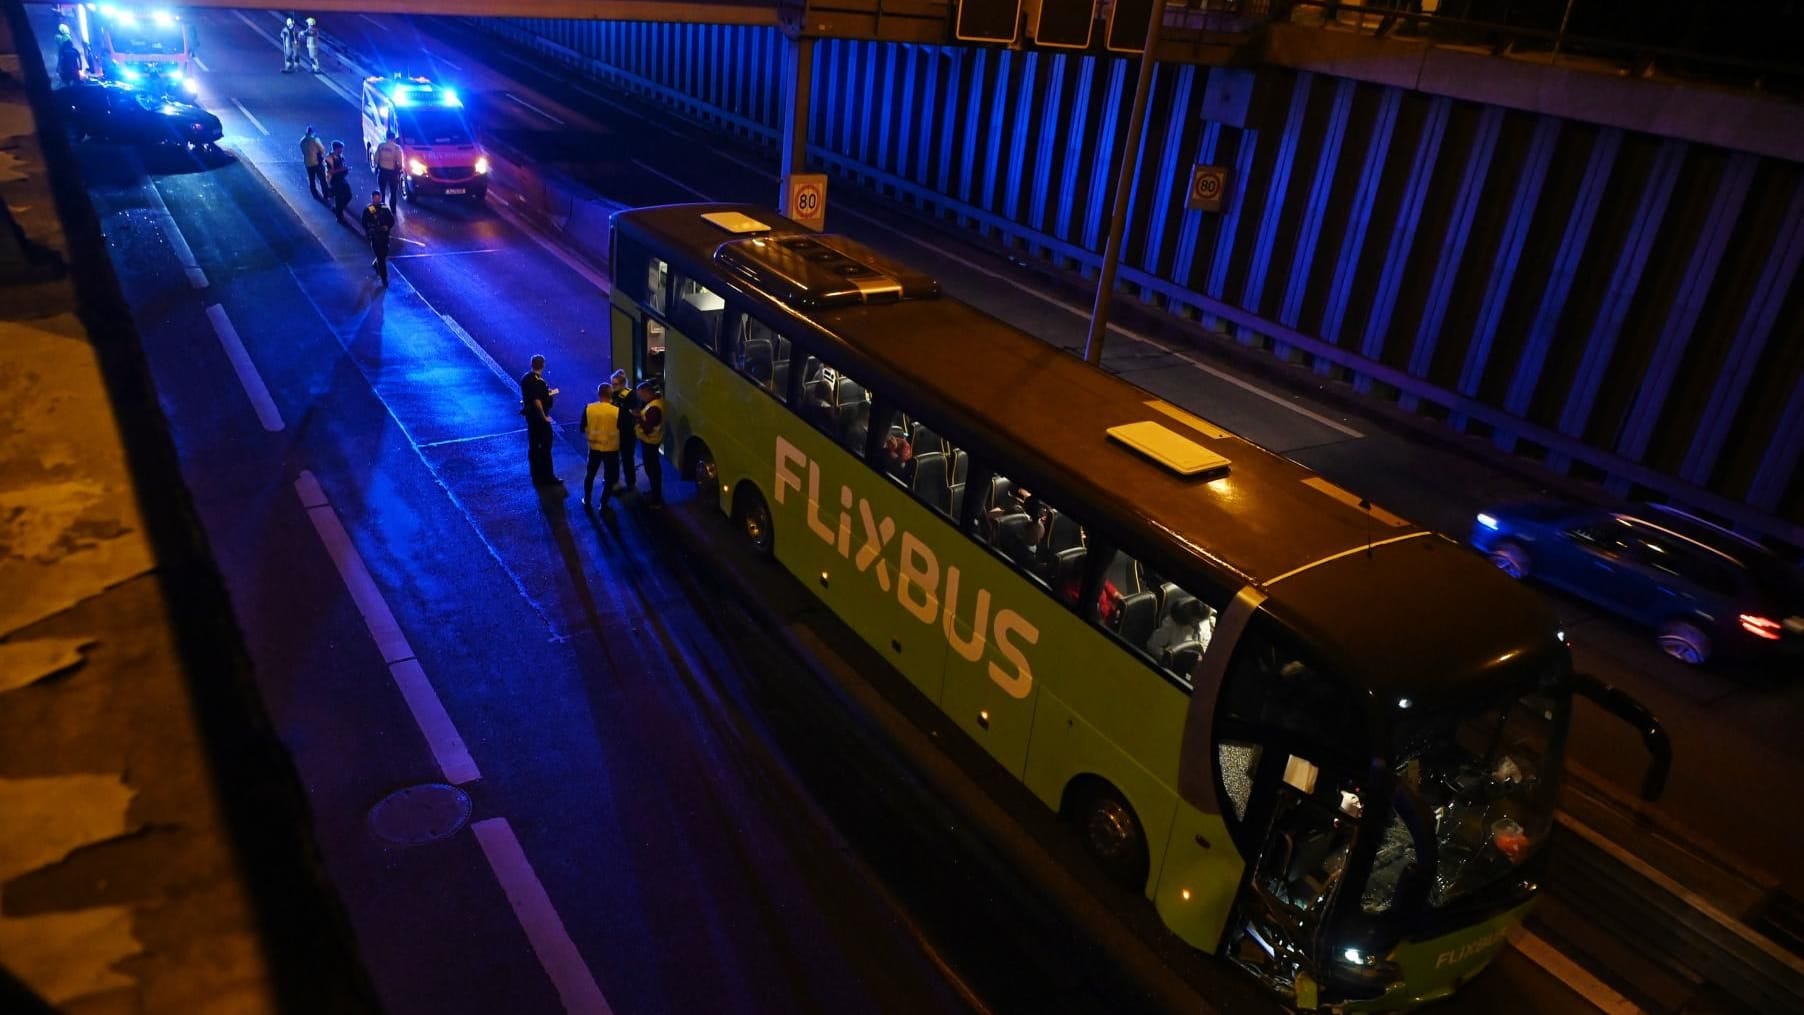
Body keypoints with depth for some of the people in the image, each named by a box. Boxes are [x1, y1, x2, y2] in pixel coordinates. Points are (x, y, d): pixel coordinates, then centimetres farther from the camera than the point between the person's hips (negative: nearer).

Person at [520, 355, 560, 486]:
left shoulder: (525, 378, 3)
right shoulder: (538, 381, -23)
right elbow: (537, 402, -28)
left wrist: (547, 393, 14)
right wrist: (544, 417, -18)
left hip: (530, 415, 8)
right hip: (539, 417, -8)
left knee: (533, 446, 14)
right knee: (545, 447, 1)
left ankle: (536, 476, 22)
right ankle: (548, 477, 7)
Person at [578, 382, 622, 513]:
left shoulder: (588, 408, -10)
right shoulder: (617, 411, -18)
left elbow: (583, 428, 0)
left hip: (594, 447, 3)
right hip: (611, 449, -3)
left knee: (590, 474, 22)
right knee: (610, 478, 13)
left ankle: (586, 501, 33)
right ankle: (603, 506, 17)